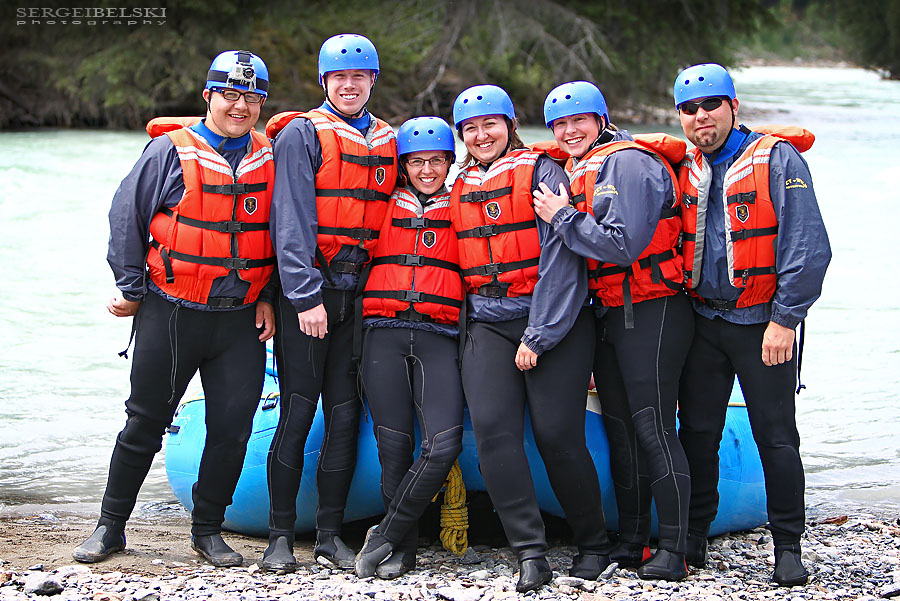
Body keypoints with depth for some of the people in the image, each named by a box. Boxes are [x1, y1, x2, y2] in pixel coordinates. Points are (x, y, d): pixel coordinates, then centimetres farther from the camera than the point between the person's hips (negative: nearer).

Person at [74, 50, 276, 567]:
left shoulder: (269, 161, 6)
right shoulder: (170, 151, -5)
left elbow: (281, 235, 14)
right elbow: (127, 217, 0)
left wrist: (268, 298, 7)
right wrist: (131, 287, 0)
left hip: (240, 320, 3)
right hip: (171, 313, -3)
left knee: (232, 428, 2)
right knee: (145, 422, 5)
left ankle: (209, 529, 18)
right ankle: (111, 527, 18)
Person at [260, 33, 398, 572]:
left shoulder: (388, 143, 14)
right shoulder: (302, 134, -2)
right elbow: (292, 221, -9)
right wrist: (305, 295, -16)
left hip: (361, 293, 4)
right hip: (307, 290, -4)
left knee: (346, 414, 4)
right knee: (298, 412, -4)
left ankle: (331, 534, 11)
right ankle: (281, 536, 4)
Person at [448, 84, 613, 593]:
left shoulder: (541, 172, -2)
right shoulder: (459, 187, 16)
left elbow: (560, 258, -9)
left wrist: (538, 336, -13)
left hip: (555, 320, -5)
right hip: (489, 325, 5)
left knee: (557, 433, -10)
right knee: (492, 426, -14)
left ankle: (594, 544, 10)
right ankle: (531, 552, -14)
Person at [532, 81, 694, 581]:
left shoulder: (628, 163, -11)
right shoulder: (575, 173, 16)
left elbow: (624, 244, -20)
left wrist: (561, 217, -14)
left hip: (652, 313, -9)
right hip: (607, 314, 9)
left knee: (652, 427, -10)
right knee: (620, 428, 10)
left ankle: (673, 550, -7)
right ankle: (631, 541, 17)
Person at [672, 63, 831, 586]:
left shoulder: (778, 160, -8)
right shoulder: (684, 171, 9)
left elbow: (809, 247, -13)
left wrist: (784, 319, -15)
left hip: (764, 326, -5)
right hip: (703, 322, 5)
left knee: (776, 437, -2)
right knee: (697, 433, 9)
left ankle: (788, 548, 9)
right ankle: (692, 539, 20)